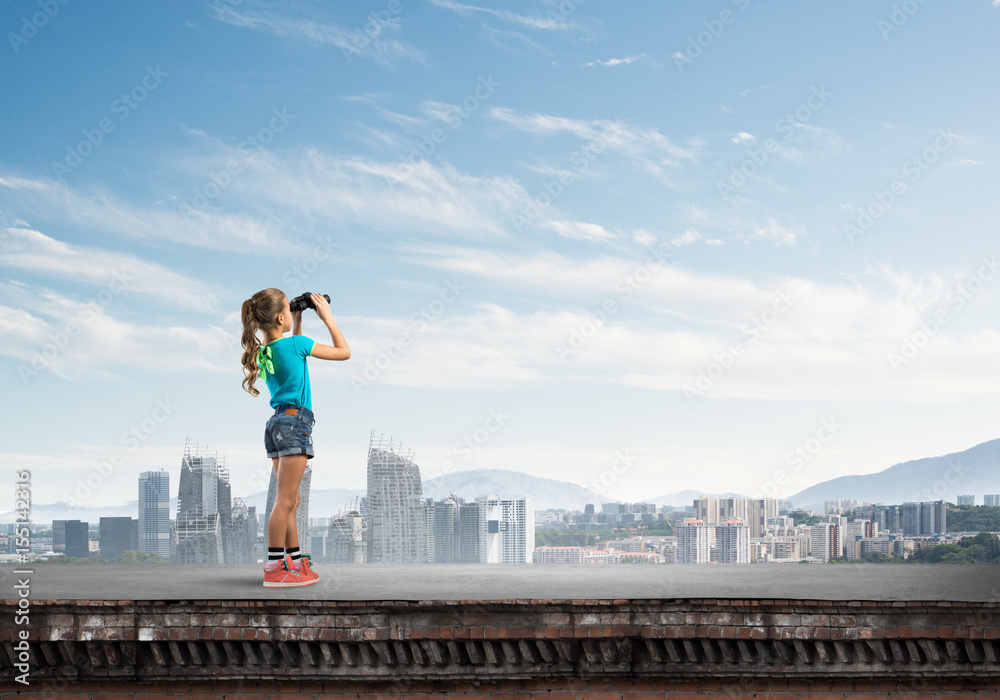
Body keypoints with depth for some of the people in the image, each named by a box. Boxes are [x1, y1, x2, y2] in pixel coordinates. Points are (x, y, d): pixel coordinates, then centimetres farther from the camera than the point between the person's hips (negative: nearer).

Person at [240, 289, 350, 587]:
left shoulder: (263, 352, 10)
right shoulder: (296, 344, -11)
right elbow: (344, 352, -2)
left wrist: (297, 324, 26)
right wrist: (327, 317, 5)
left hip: (277, 423, 8)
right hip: (294, 423, -8)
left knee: (290, 501, 13)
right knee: (285, 500, -9)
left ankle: (296, 561, 18)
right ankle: (274, 568, -9)